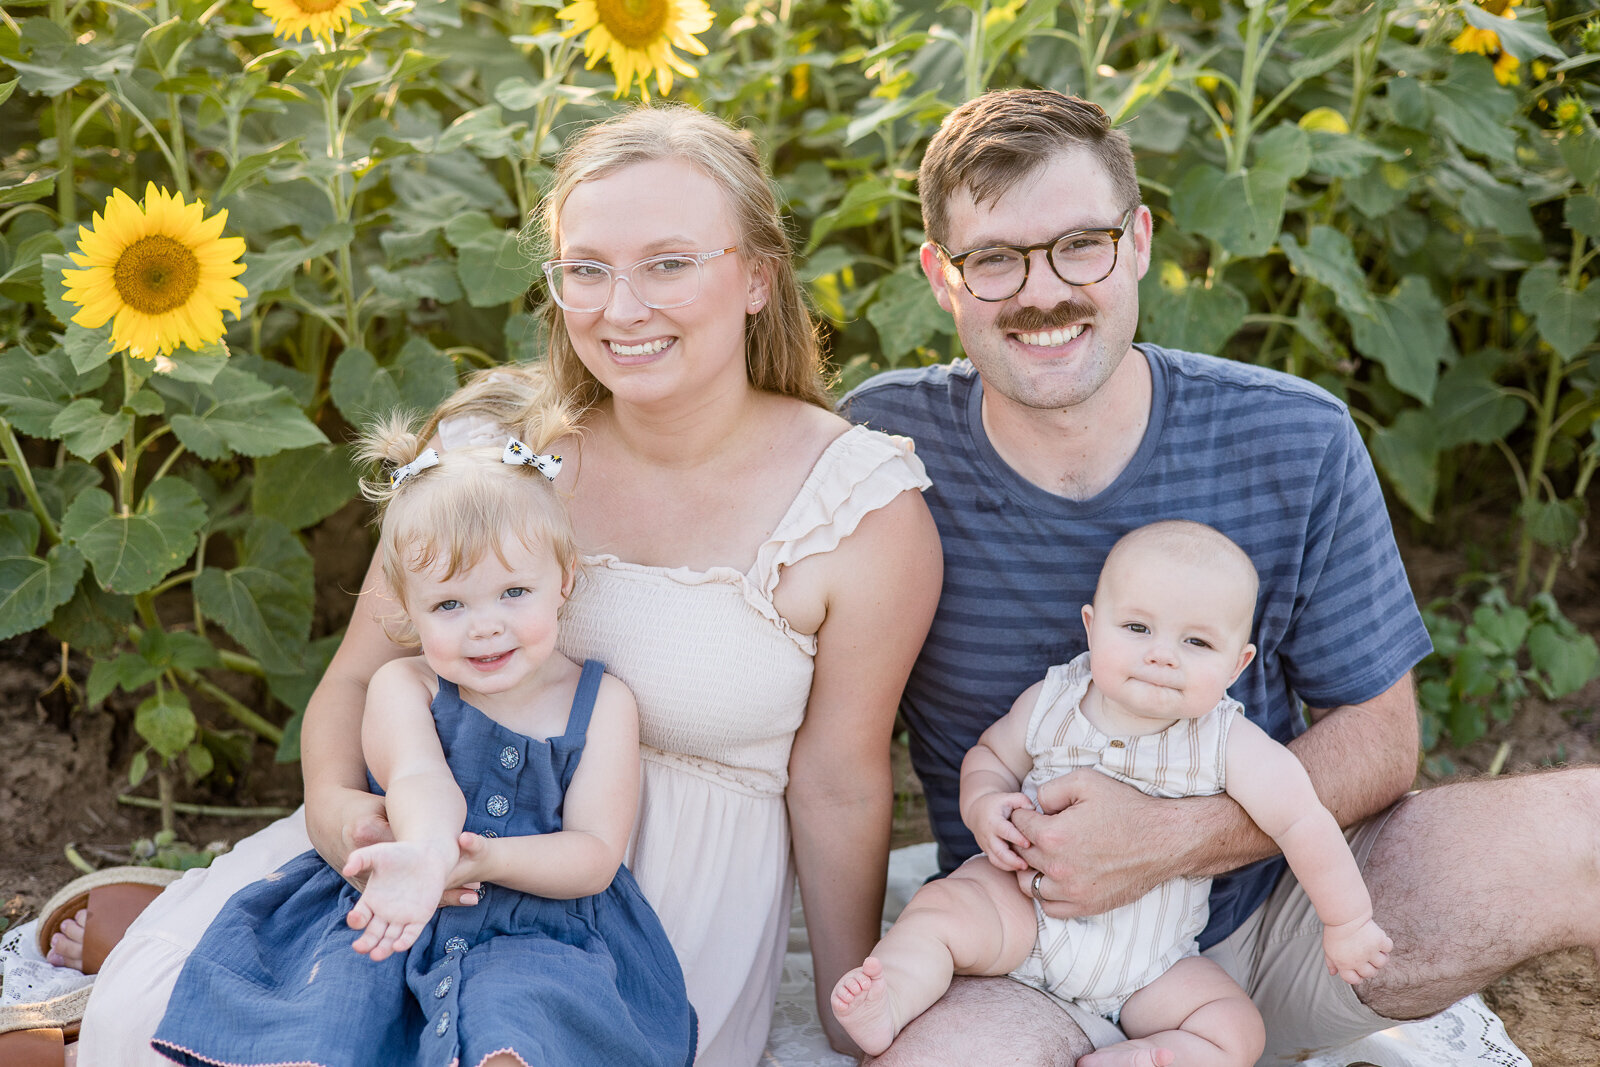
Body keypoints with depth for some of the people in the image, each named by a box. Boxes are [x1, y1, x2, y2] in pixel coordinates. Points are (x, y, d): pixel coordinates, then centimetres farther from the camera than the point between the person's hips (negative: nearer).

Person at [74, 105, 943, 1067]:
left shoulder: (867, 510, -13)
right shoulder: (495, 441, -6)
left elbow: (837, 788, -4)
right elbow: (360, 678, 0)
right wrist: (335, 809, -23)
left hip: (677, 890, -1)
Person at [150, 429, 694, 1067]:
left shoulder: (602, 704, 2)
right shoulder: (401, 687, 1)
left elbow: (596, 856, -5)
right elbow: (420, 779, -22)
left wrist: (488, 859, -27)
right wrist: (428, 851, -48)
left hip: (537, 927, 0)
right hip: (393, 914, 1)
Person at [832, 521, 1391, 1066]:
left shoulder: (1230, 747, -17)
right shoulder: (1048, 704, -10)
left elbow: (1303, 822, -11)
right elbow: (990, 754, 8)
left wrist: (1347, 923, -4)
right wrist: (984, 806, -14)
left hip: (1147, 962, 0)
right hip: (1024, 906, 0)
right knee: (941, 907, -25)